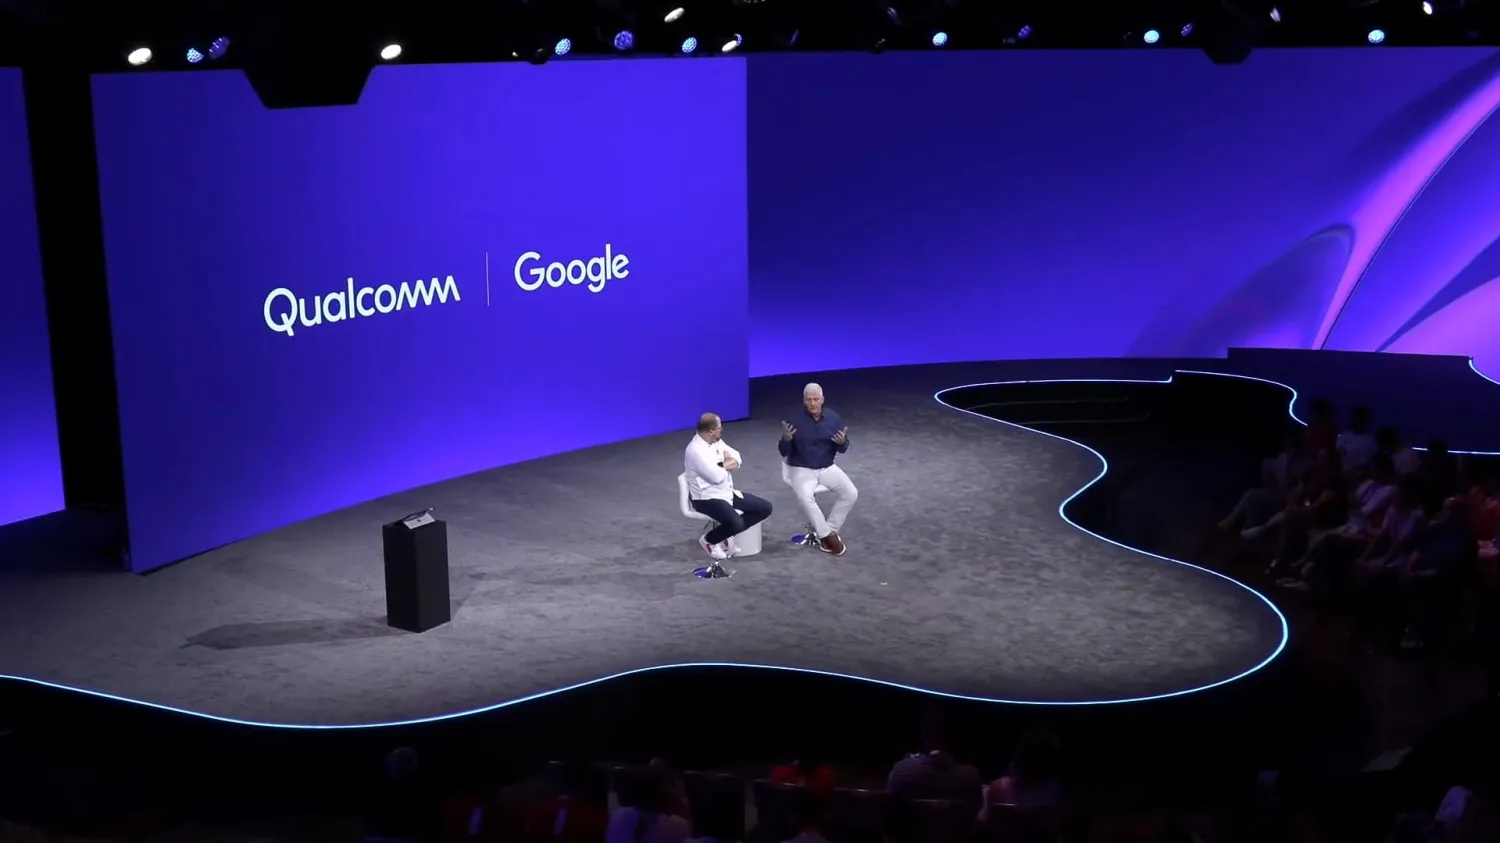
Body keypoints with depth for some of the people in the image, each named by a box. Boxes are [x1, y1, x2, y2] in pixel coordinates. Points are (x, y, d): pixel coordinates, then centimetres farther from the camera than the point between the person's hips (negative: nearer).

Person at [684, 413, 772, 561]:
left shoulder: (717, 442, 6)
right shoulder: (696, 450, -23)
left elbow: (736, 459, 8)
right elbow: (717, 476, -27)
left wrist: (722, 465, -15)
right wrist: (727, 463, -5)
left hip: (727, 492, 9)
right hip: (707, 498, -9)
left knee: (765, 508, 2)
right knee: (736, 523, -33)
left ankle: (726, 533, 7)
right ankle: (708, 539, -2)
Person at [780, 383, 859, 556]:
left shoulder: (833, 418, -3)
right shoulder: (796, 420, -11)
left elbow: (842, 450, 4)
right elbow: (784, 453, -8)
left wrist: (842, 442, -20)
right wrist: (786, 439, -30)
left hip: (827, 468, 3)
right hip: (801, 469, -3)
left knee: (851, 493, -18)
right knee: (805, 497, -33)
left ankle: (828, 530, -3)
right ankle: (827, 535, -15)